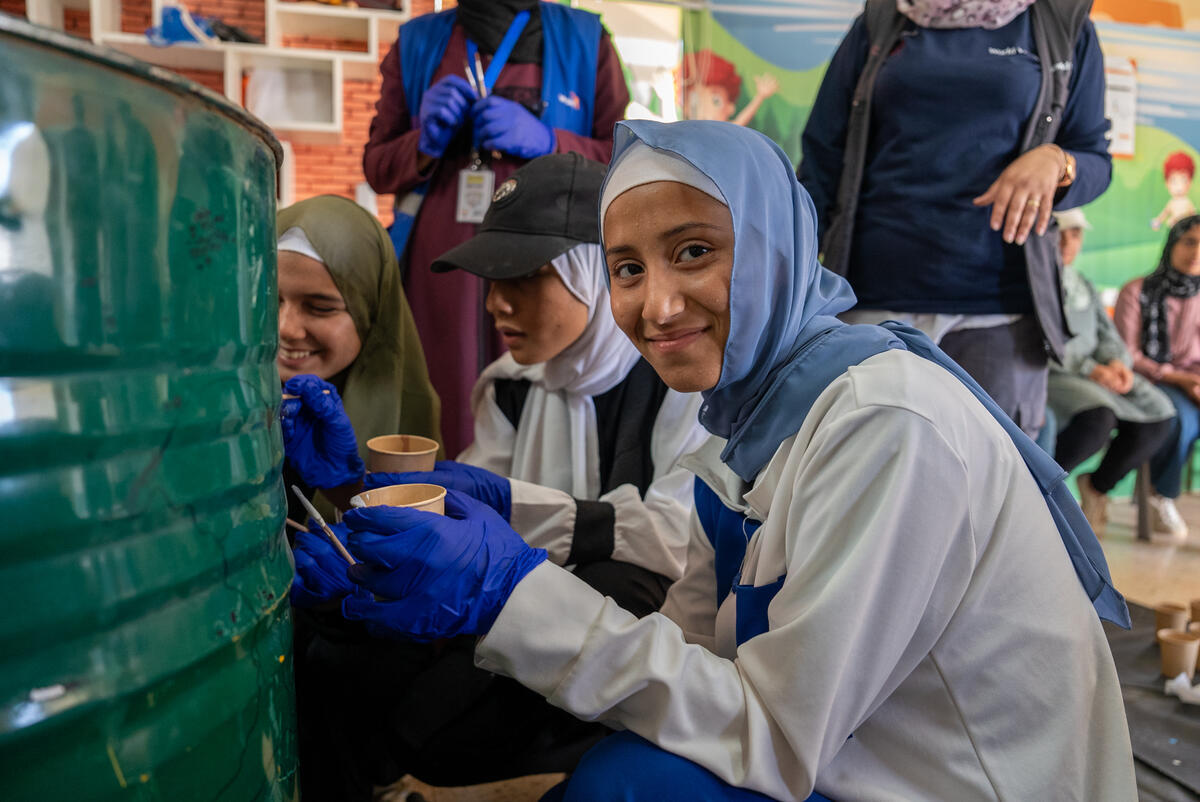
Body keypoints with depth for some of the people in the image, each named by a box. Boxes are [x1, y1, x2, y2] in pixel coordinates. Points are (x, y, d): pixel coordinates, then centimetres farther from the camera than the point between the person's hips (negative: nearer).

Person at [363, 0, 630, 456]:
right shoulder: (416, 43, 16)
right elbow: (375, 166, 19)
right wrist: (425, 142, -2)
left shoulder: (584, 40, 10)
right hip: (440, 276, 2)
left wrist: (547, 141, -9)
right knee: (445, 431, -1)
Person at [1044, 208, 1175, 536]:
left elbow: (1107, 335, 17)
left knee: (1159, 412, -13)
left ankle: (1097, 486, 6)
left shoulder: (1084, 287, 22)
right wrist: (1089, 369, -21)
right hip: (1044, 376, -7)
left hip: (1094, 377, 8)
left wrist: (1116, 361, -7)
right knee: (1097, 416, -35)